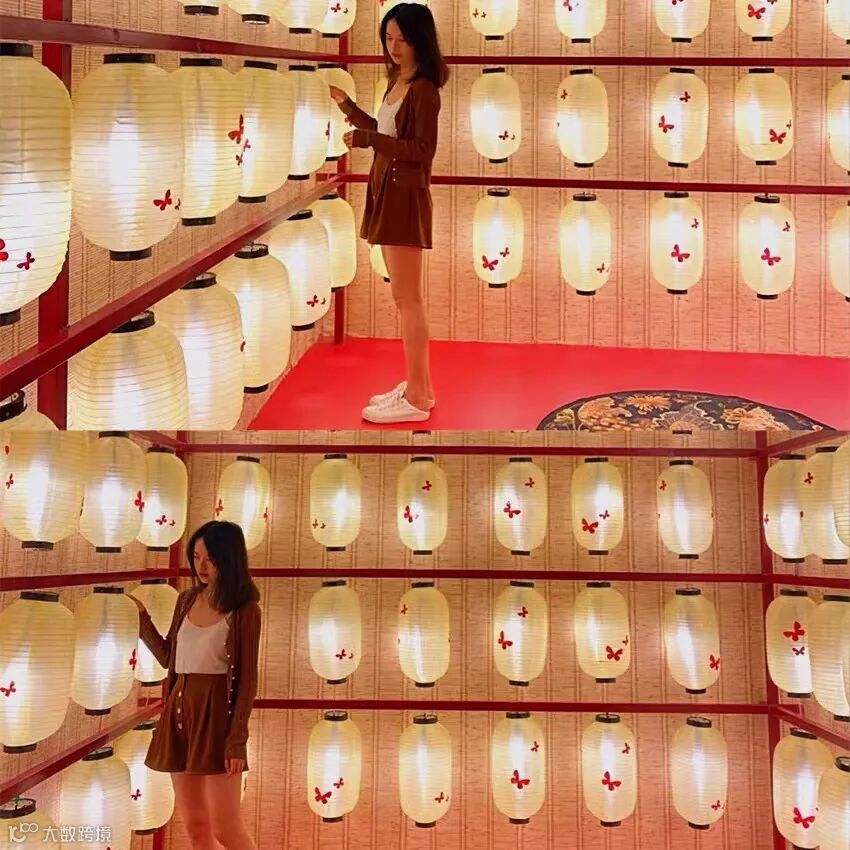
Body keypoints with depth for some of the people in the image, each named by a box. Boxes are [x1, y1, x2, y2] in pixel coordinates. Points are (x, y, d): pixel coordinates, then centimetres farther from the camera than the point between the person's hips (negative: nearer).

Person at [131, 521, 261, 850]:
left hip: (216, 714, -6)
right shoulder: (187, 600, 10)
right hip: (180, 711, 6)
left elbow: (247, 679, -9)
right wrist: (141, 618, 8)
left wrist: (237, 740, -15)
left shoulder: (244, 610, -8)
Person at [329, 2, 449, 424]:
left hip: (406, 196, -9)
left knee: (407, 298, -5)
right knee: (405, 297, 14)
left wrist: (367, 140, -25)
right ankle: (417, 386, 22)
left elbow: (422, 149, -20)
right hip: (388, 193, 9)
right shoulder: (397, 81, 12)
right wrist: (348, 107, 24)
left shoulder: (424, 89, -14)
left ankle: (417, 398, 1)